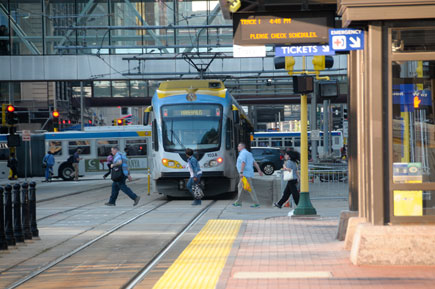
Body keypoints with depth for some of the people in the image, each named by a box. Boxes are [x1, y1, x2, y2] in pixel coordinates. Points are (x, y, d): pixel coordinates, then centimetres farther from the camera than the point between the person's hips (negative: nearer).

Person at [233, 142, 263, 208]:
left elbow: (243, 163, -24)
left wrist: (241, 172, -29)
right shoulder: (248, 153, 20)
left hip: (246, 174, -10)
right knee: (240, 187, 11)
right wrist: (259, 170, 12)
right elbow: (254, 162, 16)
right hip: (245, 174, 10)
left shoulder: (243, 153, -11)